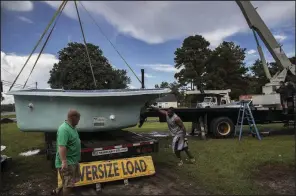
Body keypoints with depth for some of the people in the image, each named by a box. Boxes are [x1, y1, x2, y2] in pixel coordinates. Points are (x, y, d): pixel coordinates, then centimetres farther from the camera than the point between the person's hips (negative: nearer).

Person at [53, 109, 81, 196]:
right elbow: (61, 146, -32)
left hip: (73, 160, 10)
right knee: (68, 184, 2)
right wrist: (64, 161, -36)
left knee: (73, 180, 23)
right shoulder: (64, 129, -24)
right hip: (67, 162, -10)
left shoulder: (72, 127, 8)